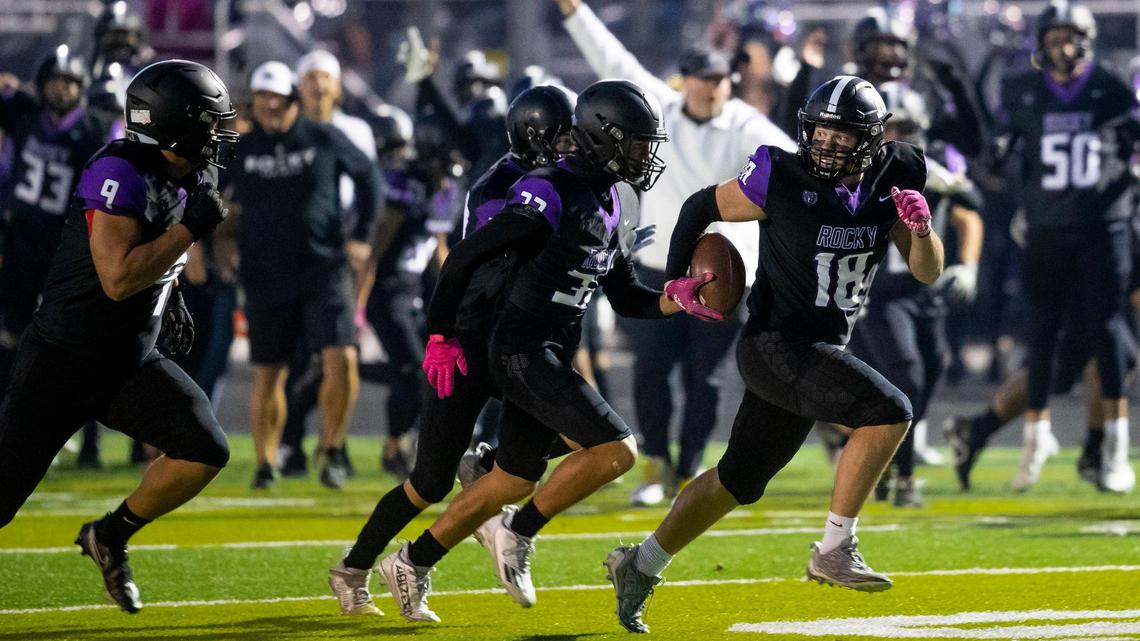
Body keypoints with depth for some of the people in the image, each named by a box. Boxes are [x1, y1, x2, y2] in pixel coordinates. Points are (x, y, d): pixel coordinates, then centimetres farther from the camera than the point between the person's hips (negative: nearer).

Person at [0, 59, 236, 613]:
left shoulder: (185, 181, 4)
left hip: (132, 361, 7)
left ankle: (111, 538, 9)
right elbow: (118, 278, -31)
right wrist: (189, 228, -26)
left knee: (205, 452, -12)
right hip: (62, 361, -7)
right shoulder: (121, 174, -23)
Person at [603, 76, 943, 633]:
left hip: (821, 351, 7)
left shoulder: (892, 181, 0)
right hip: (778, 346, -7)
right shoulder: (784, 180, -15)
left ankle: (639, 565, 28)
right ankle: (834, 549, -15)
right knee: (888, 413, -24)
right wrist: (677, 280, -6)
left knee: (741, 479, 16)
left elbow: (928, 273, 2)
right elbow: (702, 207, 1)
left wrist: (920, 228, -17)